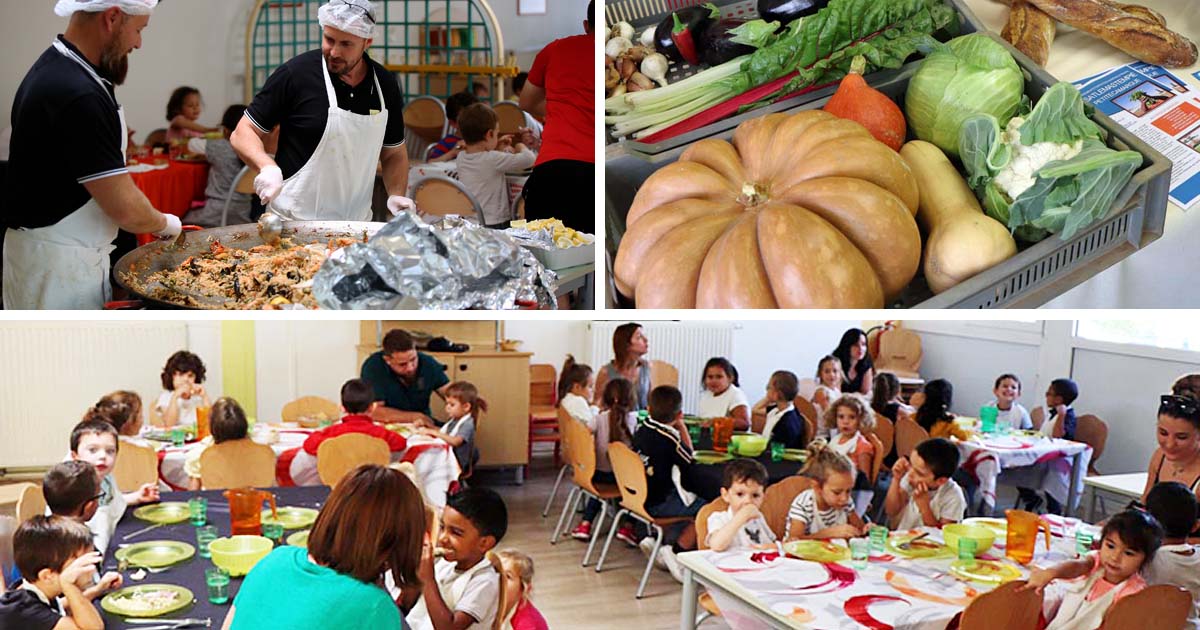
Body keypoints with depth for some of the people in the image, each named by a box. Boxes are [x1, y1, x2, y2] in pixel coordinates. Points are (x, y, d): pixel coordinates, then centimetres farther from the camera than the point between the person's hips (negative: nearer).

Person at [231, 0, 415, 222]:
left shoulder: (386, 85, 2)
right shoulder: (295, 73, -10)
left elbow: (394, 154, 13)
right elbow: (242, 133, -5)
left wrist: (396, 195, -5)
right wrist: (268, 167, -24)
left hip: (356, 225, 4)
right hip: (292, 221, -3)